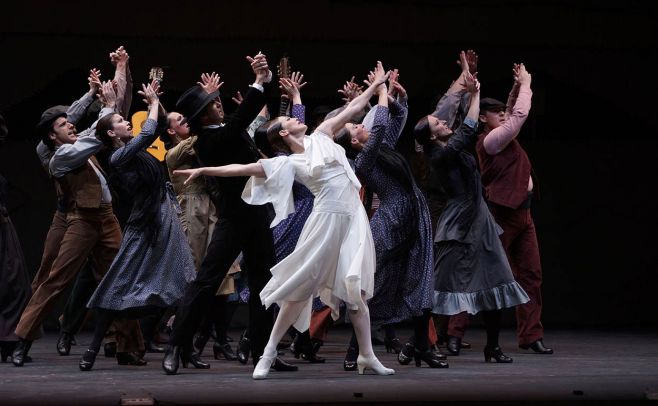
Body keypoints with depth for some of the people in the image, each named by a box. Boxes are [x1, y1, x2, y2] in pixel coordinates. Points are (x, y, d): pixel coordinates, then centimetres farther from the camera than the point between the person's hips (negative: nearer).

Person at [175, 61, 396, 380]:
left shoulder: (320, 137, 15)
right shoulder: (287, 164, 2)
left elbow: (351, 110, 20)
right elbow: (241, 168, -1)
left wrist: (376, 85, 21)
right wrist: (203, 170, -5)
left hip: (353, 218, 4)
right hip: (327, 219, -4)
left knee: (356, 288, 7)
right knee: (302, 286, -4)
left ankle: (367, 356, 11)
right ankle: (269, 353, 2)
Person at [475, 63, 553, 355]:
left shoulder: (502, 137, 13)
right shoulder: (491, 140, -13)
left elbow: (513, 114, 29)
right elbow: (520, 115, -18)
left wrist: (517, 87, 16)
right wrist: (525, 84, -6)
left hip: (521, 215, 9)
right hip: (501, 215, -9)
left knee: (531, 275, 5)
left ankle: (531, 335, 6)